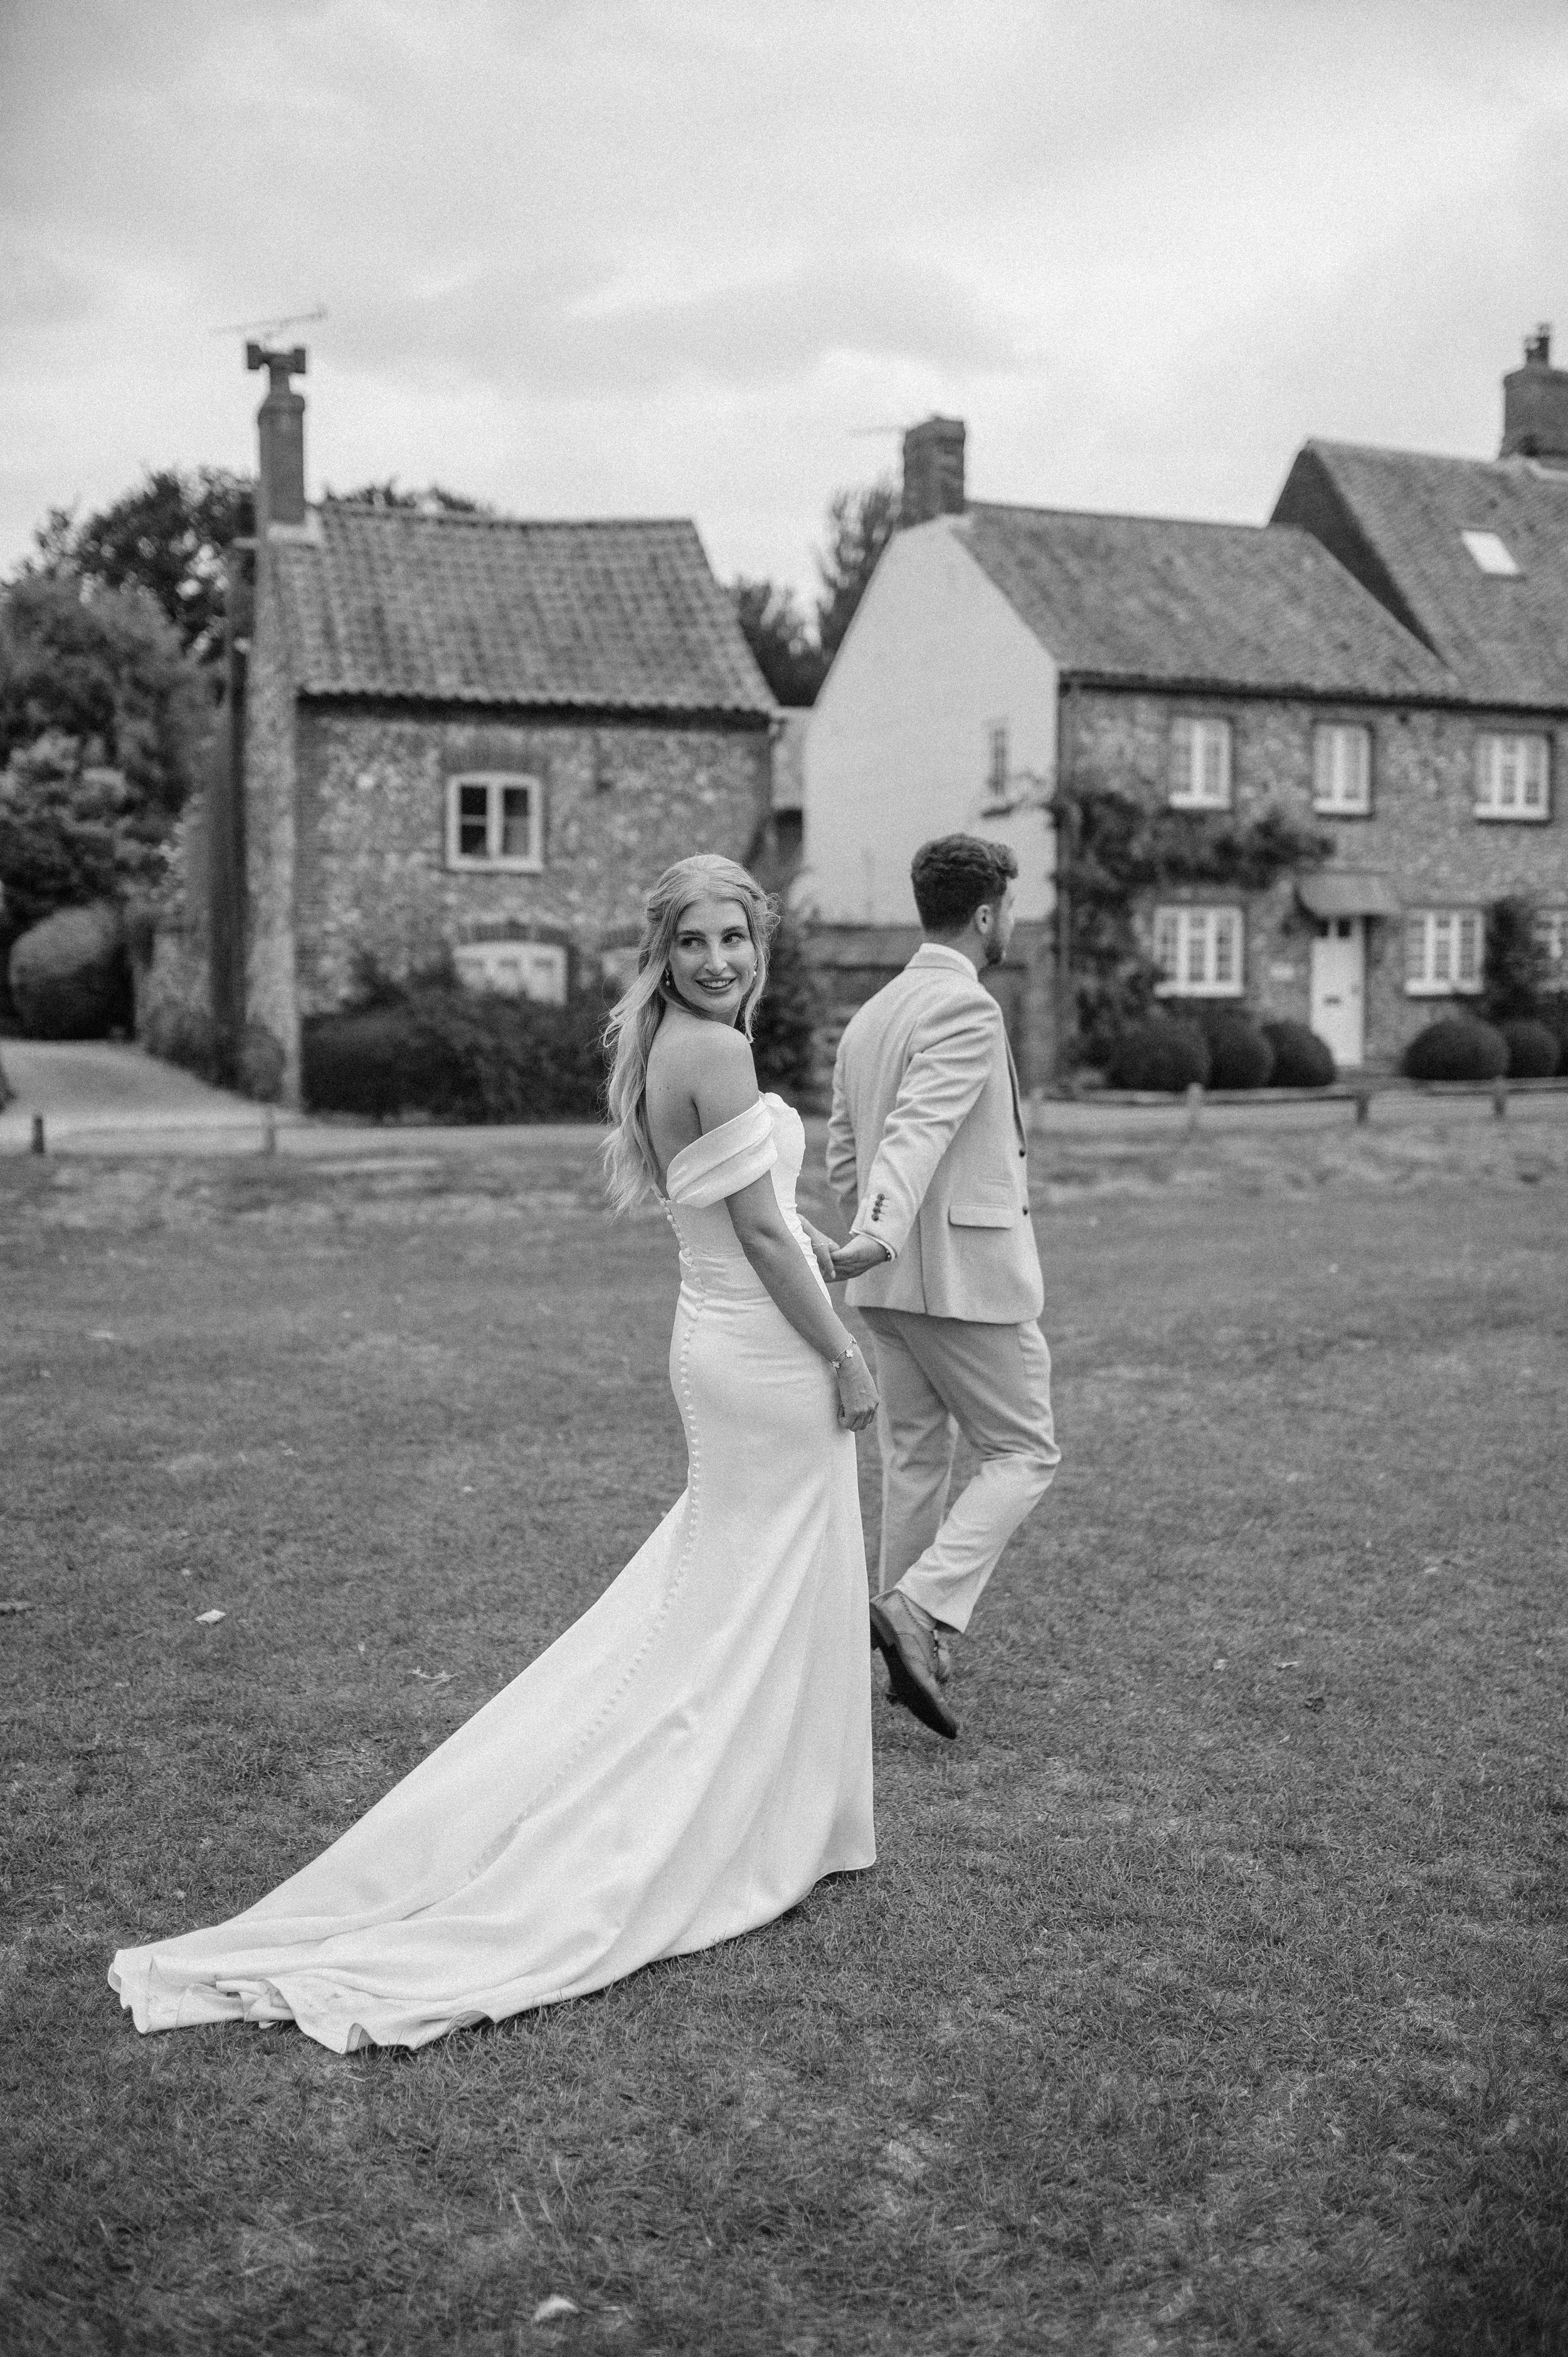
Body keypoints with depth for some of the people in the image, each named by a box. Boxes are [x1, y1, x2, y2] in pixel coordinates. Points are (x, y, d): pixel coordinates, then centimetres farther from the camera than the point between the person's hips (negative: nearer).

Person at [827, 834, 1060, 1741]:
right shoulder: (967, 1010, -15)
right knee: (1025, 1456, 3)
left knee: (915, 1459, 15)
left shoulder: (868, 1018, 13)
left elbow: (844, 1157, 19)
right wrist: (880, 1237, -40)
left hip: (894, 1286, 8)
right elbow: (918, 1133, -29)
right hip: (971, 1276, -8)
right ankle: (923, 1607, -11)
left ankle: (917, 1649, 20)